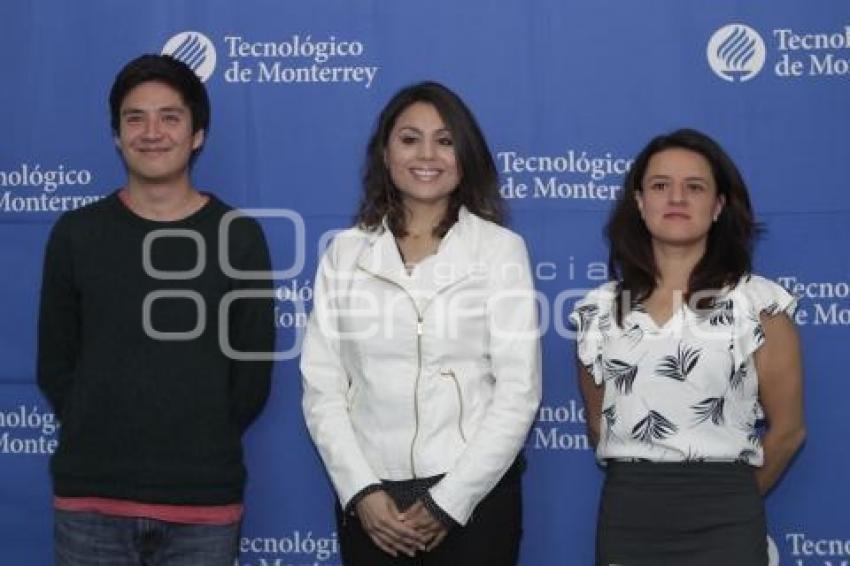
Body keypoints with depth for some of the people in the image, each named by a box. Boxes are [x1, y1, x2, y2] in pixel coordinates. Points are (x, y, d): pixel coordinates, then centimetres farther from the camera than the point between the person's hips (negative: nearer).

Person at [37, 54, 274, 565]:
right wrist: (102, 440, 3)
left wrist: (200, 445, 4)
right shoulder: (77, 233, 4)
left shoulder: (239, 236, 1)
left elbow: (253, 372, 4)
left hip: (204, 502, -1)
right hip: (91, 497, 1)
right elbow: (56, 365, 7)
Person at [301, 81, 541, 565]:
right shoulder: (346, 252, 4)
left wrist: (449, 501, -10)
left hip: (474, 494, -2)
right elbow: (322, 387, 2)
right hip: (370, 500, 2)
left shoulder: (501, 248, -2)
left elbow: (519, 390, -6)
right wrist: (361, 491, -9)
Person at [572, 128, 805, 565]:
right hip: (624, 518, 3)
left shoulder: (759, 302, -2)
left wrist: (728, 497, 9)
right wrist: (639, 490, 12)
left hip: (722, 524, -2)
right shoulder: (599, 309, 6)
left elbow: (787, 429, 2)